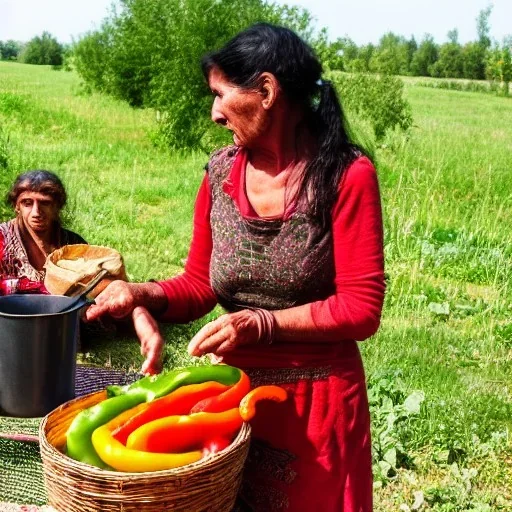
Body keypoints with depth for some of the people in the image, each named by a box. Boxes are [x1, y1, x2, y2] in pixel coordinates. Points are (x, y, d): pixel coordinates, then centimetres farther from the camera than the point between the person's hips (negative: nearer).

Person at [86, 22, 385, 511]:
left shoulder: (346, 175, -15)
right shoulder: (220, 172, 0)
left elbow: (362, 307, -16)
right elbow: (199, 284, 6)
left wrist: (261, 323, -23)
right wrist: (142, 295, -13)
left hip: (317, 399, -4)